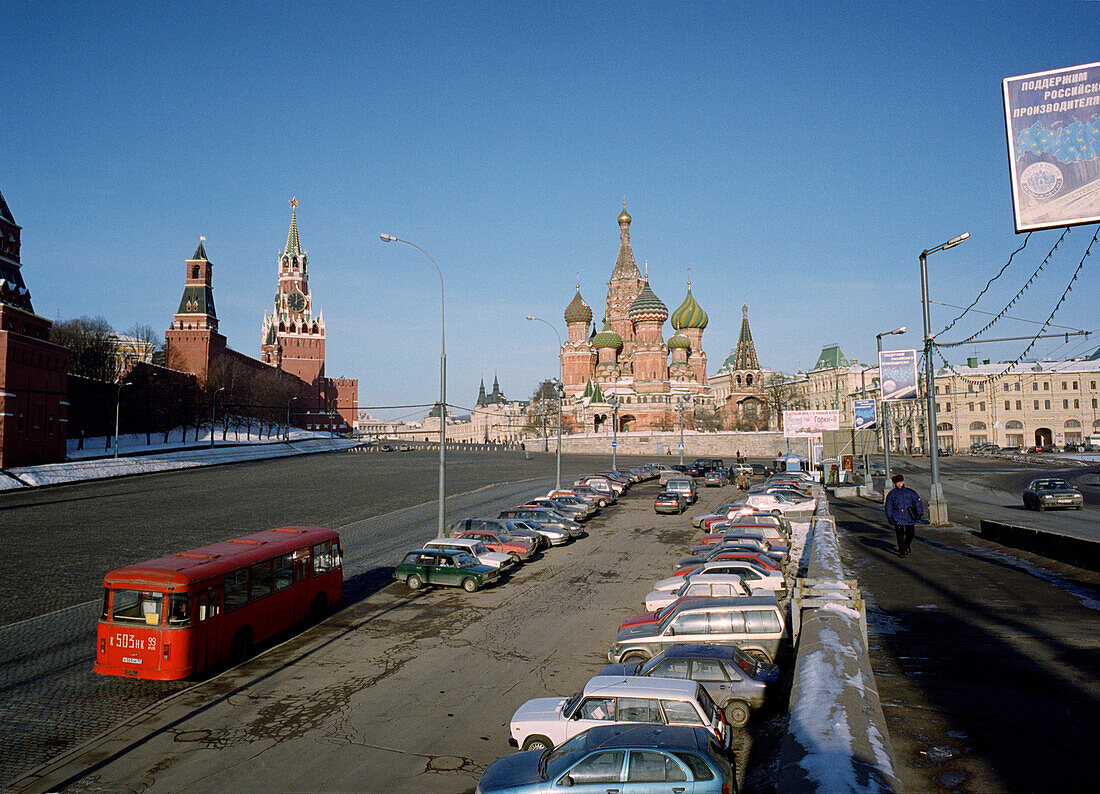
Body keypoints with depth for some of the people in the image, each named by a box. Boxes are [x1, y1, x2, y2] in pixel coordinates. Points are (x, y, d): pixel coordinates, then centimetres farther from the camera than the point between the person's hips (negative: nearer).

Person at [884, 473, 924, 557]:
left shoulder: (910, 492, 6)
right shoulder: (892, 494, 7)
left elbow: (918, 502, 4)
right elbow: (888, 506, 11)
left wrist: (919, 513, -4)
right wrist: (889, 517, 4)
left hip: (909, 518, 1)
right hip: (898, 518, -1)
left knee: (911, 534, 3)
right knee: (900, 535, -4)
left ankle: (906, 546, 34)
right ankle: (901, 551, 8)